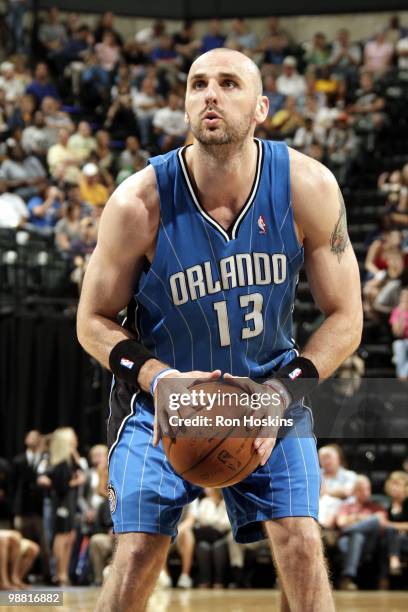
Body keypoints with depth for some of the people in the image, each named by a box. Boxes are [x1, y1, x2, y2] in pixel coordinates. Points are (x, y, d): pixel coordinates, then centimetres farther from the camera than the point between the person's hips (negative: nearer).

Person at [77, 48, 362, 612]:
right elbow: (94, 321, -8)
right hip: (163, 395, -1)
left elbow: (344, 317, -8)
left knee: (301, 543, -11)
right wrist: (159, 380, -26)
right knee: (138, 554, -9)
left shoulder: (308, 188, -18)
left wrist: (282, 391, -21)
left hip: (269, 387, 1)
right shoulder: (139, 203, -21)